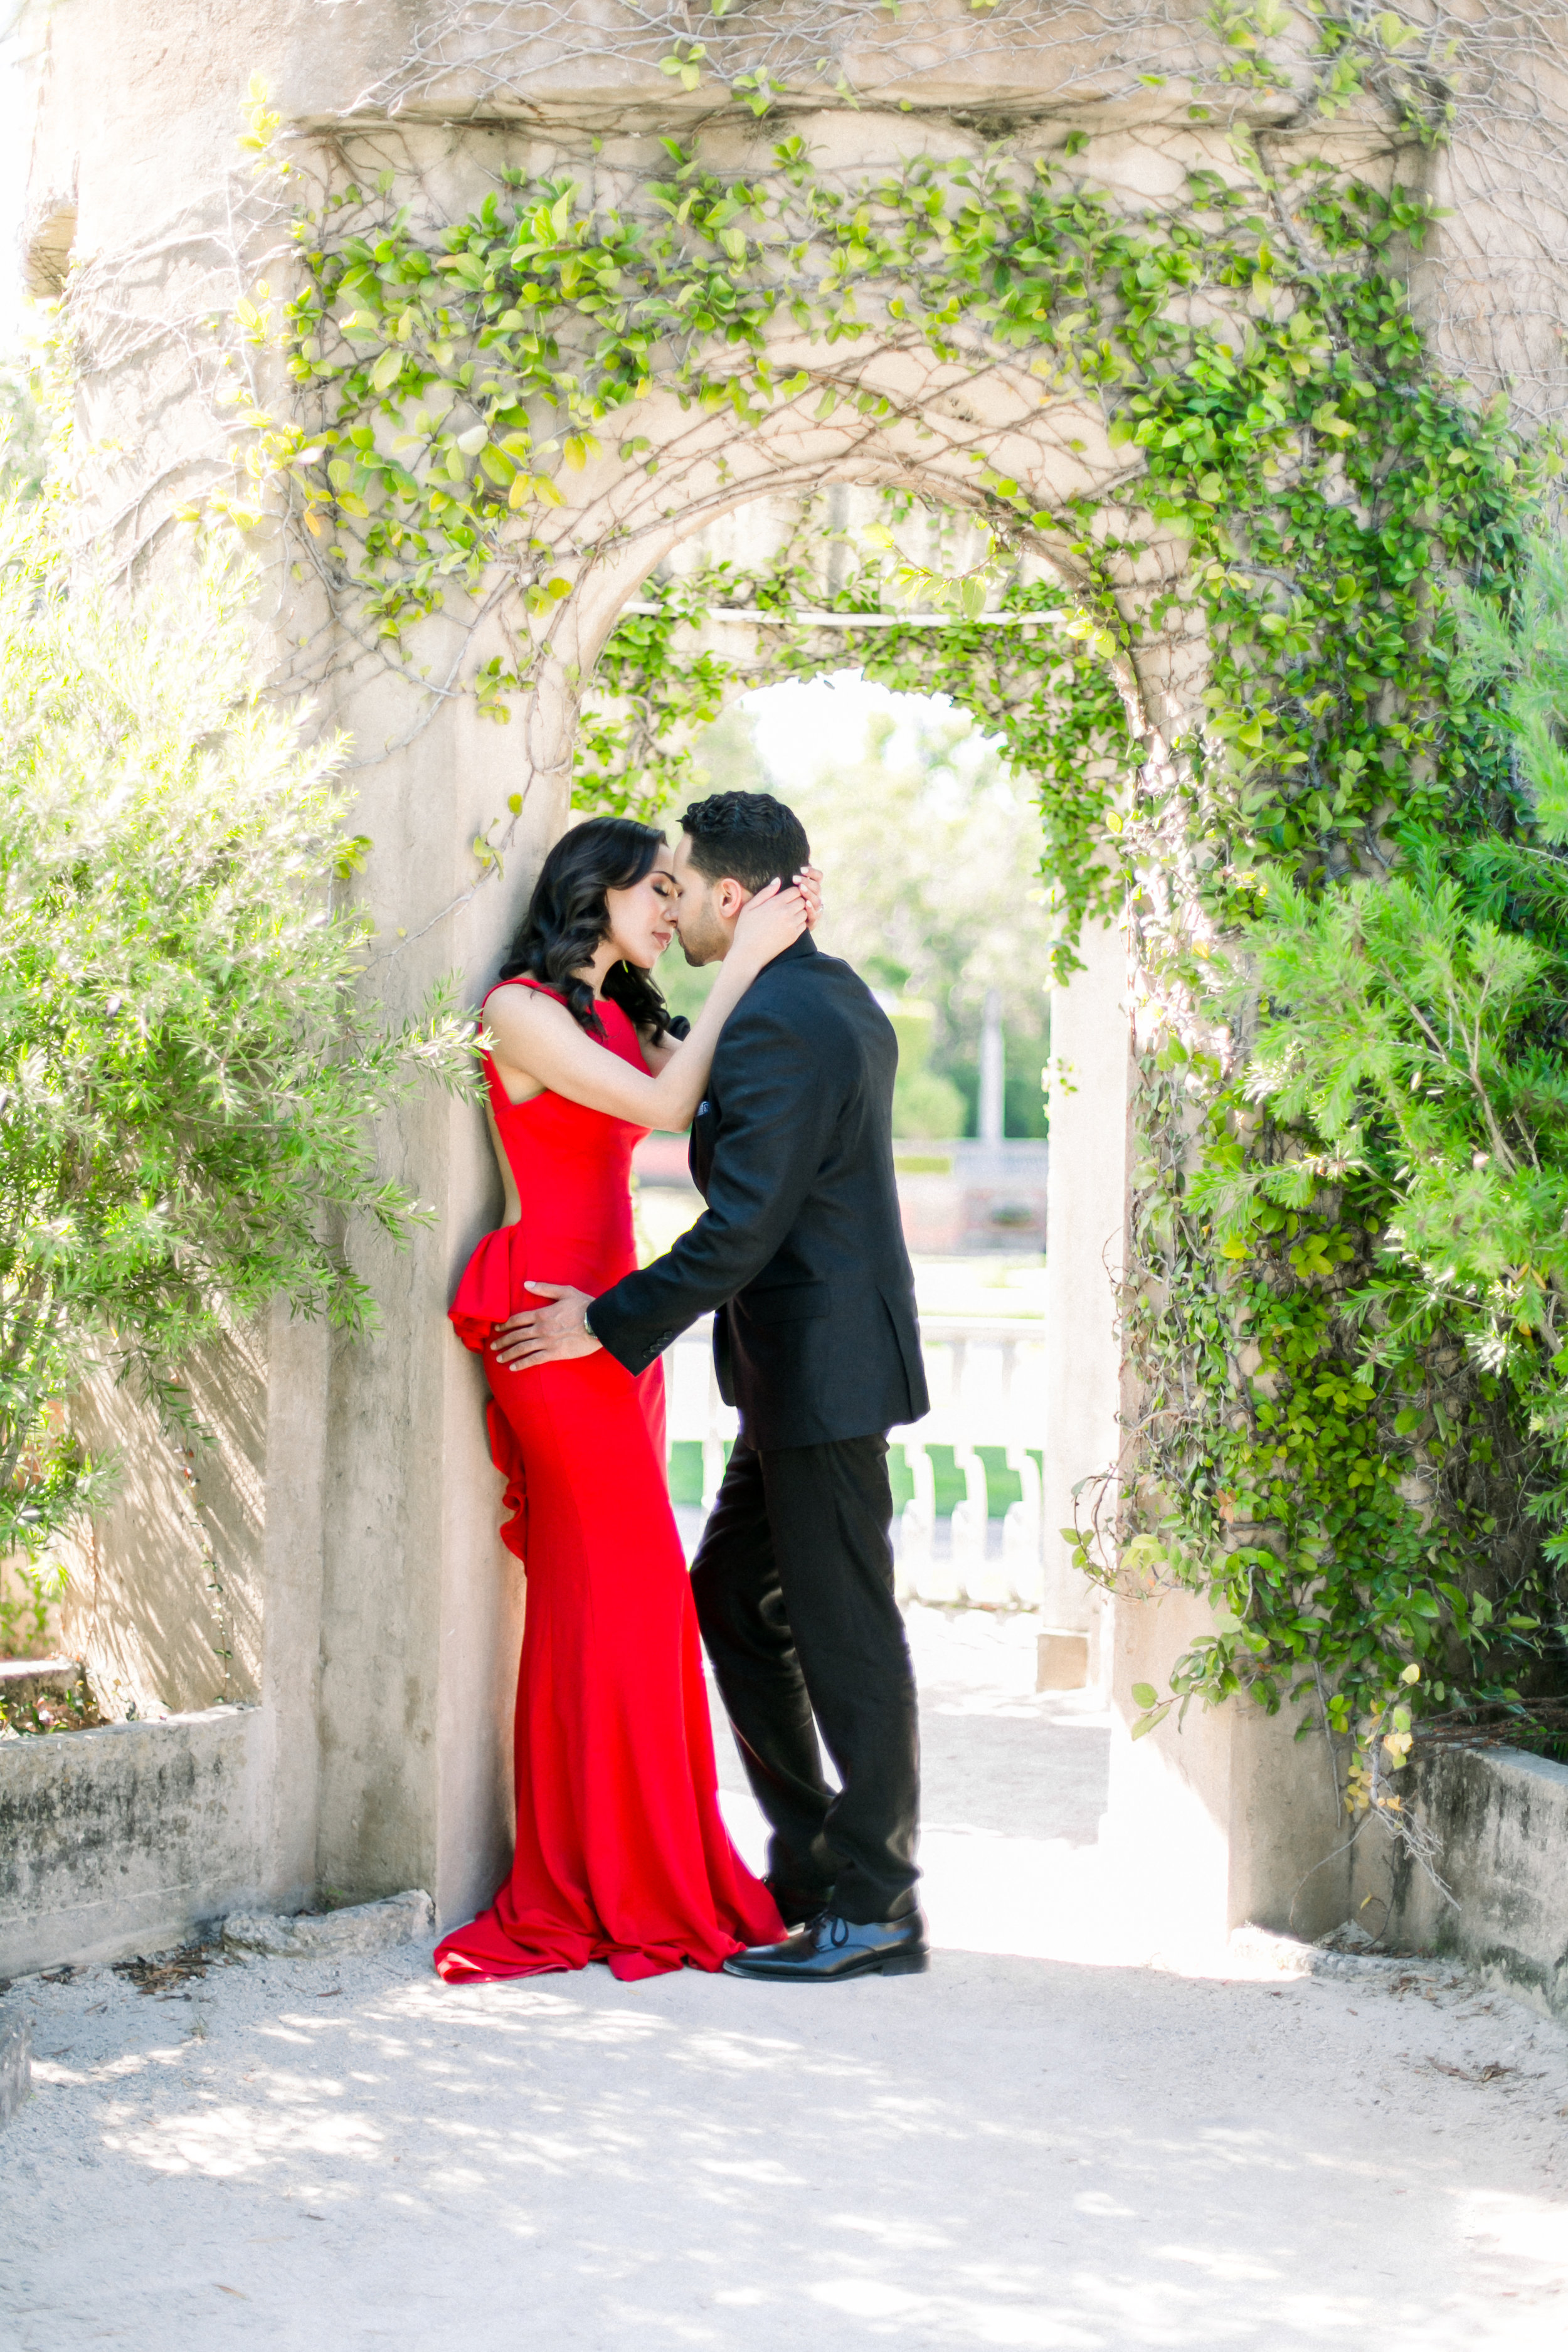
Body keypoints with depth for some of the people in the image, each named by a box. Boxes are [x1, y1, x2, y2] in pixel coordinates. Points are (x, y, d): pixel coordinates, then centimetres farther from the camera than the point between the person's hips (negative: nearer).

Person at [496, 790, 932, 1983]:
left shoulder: (773, 1025, -20)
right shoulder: (836, 998, 12)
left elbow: (742, 1228, -23)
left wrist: (610, 1322, -16)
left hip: (822, 1371, -11)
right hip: (808, 1369, 11)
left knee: (845, 1636, -3)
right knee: (732, 1597, 17)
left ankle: (875, 1909, 5)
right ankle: (809, 1864, 24)